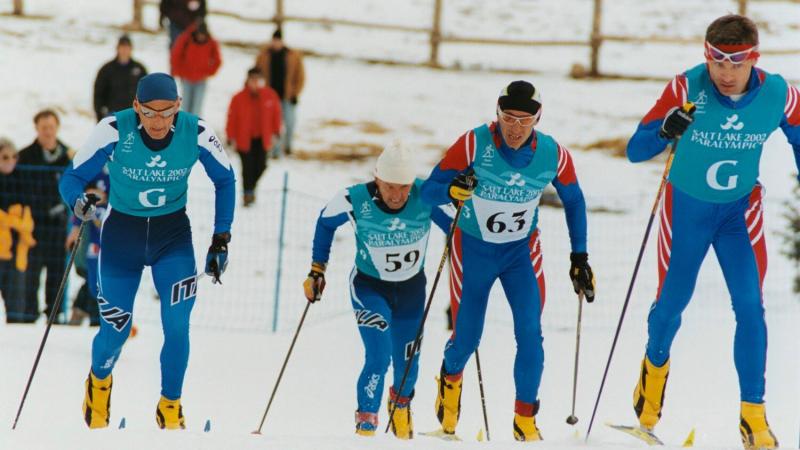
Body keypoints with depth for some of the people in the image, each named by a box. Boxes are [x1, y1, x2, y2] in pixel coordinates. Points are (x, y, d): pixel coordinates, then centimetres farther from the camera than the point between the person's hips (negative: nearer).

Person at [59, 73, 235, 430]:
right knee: (115, 331, 3)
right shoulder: (115, 130, -21)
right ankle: (99, 381, 38)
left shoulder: (196, 133, -17)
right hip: (122, 231, -1)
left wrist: (221, 238, -1)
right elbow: (73, 177, -14)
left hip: (173, 235, 1)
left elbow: (225, 180, 1)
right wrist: (79, 202, -37)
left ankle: (170, 407, 9)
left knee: (177, 327, -13)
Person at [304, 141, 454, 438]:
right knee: (379, 357, -19)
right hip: (369, 287, -2)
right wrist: (317, 268, -2)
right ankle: (365, 424, -1)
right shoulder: (355, 201, -24)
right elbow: (326, 222, -3)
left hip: (412, 289, 2)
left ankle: (401, 404, 47)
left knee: (407, 363, 14)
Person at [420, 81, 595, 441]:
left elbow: (573, 201, 3)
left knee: (530, 333, -14)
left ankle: (525, 421, -2)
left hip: (522, 251, 1)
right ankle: (451, 376, 42)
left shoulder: (553, 155, -16)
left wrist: (579, 257, 3)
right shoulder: (474, 144, -24)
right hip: (473, 249, -1)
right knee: (467, 337, 6)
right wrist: (453, 190, -44)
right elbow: (428, 191, -21)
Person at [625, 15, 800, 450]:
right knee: (673, 300, 10)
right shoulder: (687, 88, -24)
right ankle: (655, 364, 43)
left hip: (741, 210, 1)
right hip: (687, 206, -1)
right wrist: (664, 132, -43)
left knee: (750, 307, -10)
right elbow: (636, 151, -23)